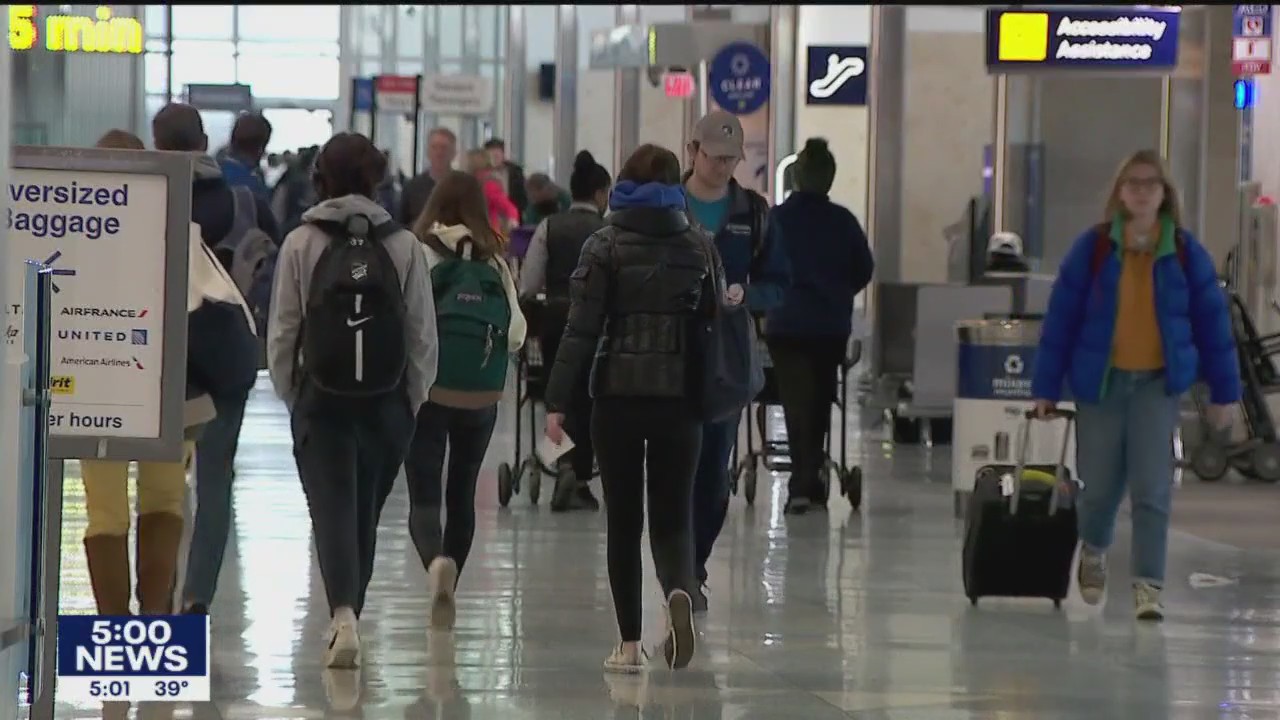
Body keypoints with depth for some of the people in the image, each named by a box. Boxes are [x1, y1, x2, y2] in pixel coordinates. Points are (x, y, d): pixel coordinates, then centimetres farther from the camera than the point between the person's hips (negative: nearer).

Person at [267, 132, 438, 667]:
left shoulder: (302, 244, -4)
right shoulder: (404, 246, -2)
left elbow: (283, 332, -2)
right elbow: (424, 335, 0)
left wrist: (292, 399, 10)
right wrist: (412, 401, 11)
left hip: (321, 401, -2)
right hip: (388, 403, 2)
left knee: (332, 508, -3)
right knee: (366, 512, 15)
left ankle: (344, 615, -23)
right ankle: (347, 615, 25)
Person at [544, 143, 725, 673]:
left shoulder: (606, 247, -2)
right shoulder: (699, 246, 6)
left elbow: (582, 329, -7)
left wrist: (558, 401, -6)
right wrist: (713, 394, 16)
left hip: (618, 396, -1)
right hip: (680, 397, 1)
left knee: (623, 520, 8)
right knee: (672, 516, 6)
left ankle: (630, 644, 6)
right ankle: (679, 590, -26)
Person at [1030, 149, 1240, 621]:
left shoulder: (1186, 254, -1)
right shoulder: (1092, 249, -5)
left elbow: (1212, 320, 4)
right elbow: (1061, 318, -2)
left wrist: (1224, 389, 5)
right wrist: (1046, 388, -3)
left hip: (1159, 384, 0)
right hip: (1100, 382, 0)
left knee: (1152, 490, -9)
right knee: (1098, 487, 10)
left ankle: (1148, 587, -7)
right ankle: (1093, 551, 41)